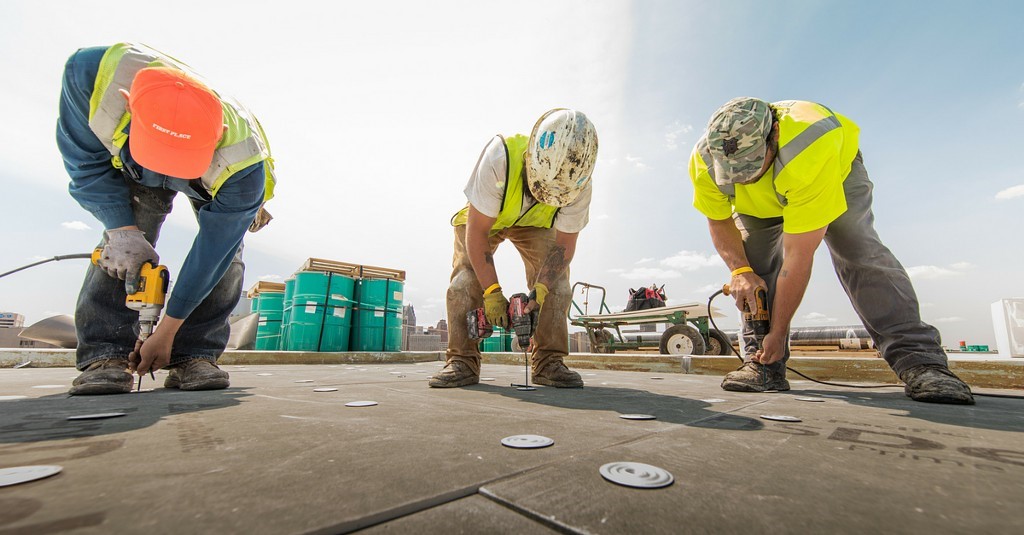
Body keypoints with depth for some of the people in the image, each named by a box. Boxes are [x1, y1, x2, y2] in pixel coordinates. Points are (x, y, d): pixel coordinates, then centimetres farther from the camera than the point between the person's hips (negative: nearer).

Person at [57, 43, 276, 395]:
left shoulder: (242, 164, -44)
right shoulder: (92, 75, -38)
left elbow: (212, 252, -34)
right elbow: (86, 160, -18)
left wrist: (167, 331, -27)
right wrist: (122, 228, -31)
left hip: (221, 185, -2)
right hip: (128, 168, 3)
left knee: (224, 253, -19)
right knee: (126, 243, -17)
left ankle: (194, 355, -10)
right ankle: (106, 355, -10)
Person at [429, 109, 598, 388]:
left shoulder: (579, 183, -31)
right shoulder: (500, 158, -41)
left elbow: (564, 244, -21)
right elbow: (477, 231, -35)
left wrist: (540, 290, -35)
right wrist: (492, 292, -36)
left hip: (534, 223, 2)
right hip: (483, 218, -1)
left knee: (555, 281, -15)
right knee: (465, 275, -18)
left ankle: (549, 361, -6)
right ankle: (462, 361, -9)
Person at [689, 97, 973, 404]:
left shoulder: (811, 151, -45)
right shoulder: (704, 160, -34)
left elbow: (798, 258, -43)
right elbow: (719, 220, -17)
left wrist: (778, 334, -37)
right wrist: (740, 270, -35)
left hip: (838, 166, -2)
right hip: (758, 202, 3)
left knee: (858, 251, -25)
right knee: (757, 264, -16)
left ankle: (918, 360, -20)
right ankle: (764, 365, -13)